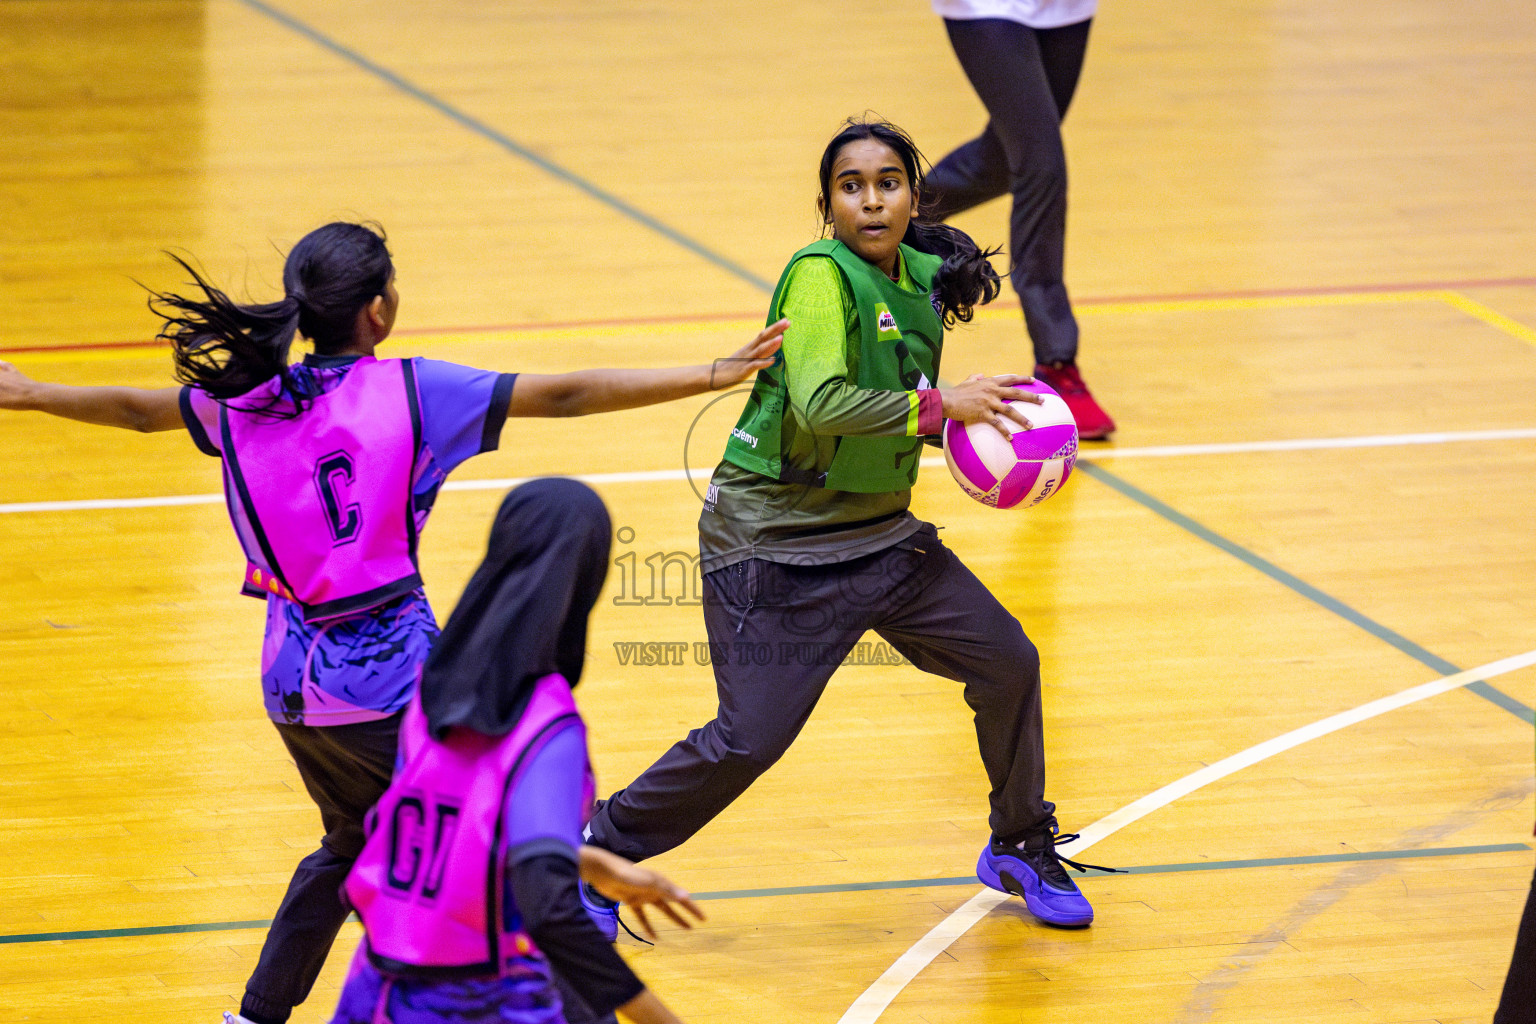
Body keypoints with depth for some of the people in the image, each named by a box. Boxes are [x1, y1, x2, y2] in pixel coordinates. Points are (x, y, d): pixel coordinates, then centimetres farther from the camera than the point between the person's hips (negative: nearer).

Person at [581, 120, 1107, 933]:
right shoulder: (820, 275, -20)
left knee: (1008, 662, 4)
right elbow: (822, 402, -34)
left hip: (878, 531, 8)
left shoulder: (924, 279, 3)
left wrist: (978, 420, 3)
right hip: (773, 543, -7)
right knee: (750, 737, -11)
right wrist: (939, 405, -28)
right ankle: (599, 852, 9)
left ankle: (1021, 849, 27)